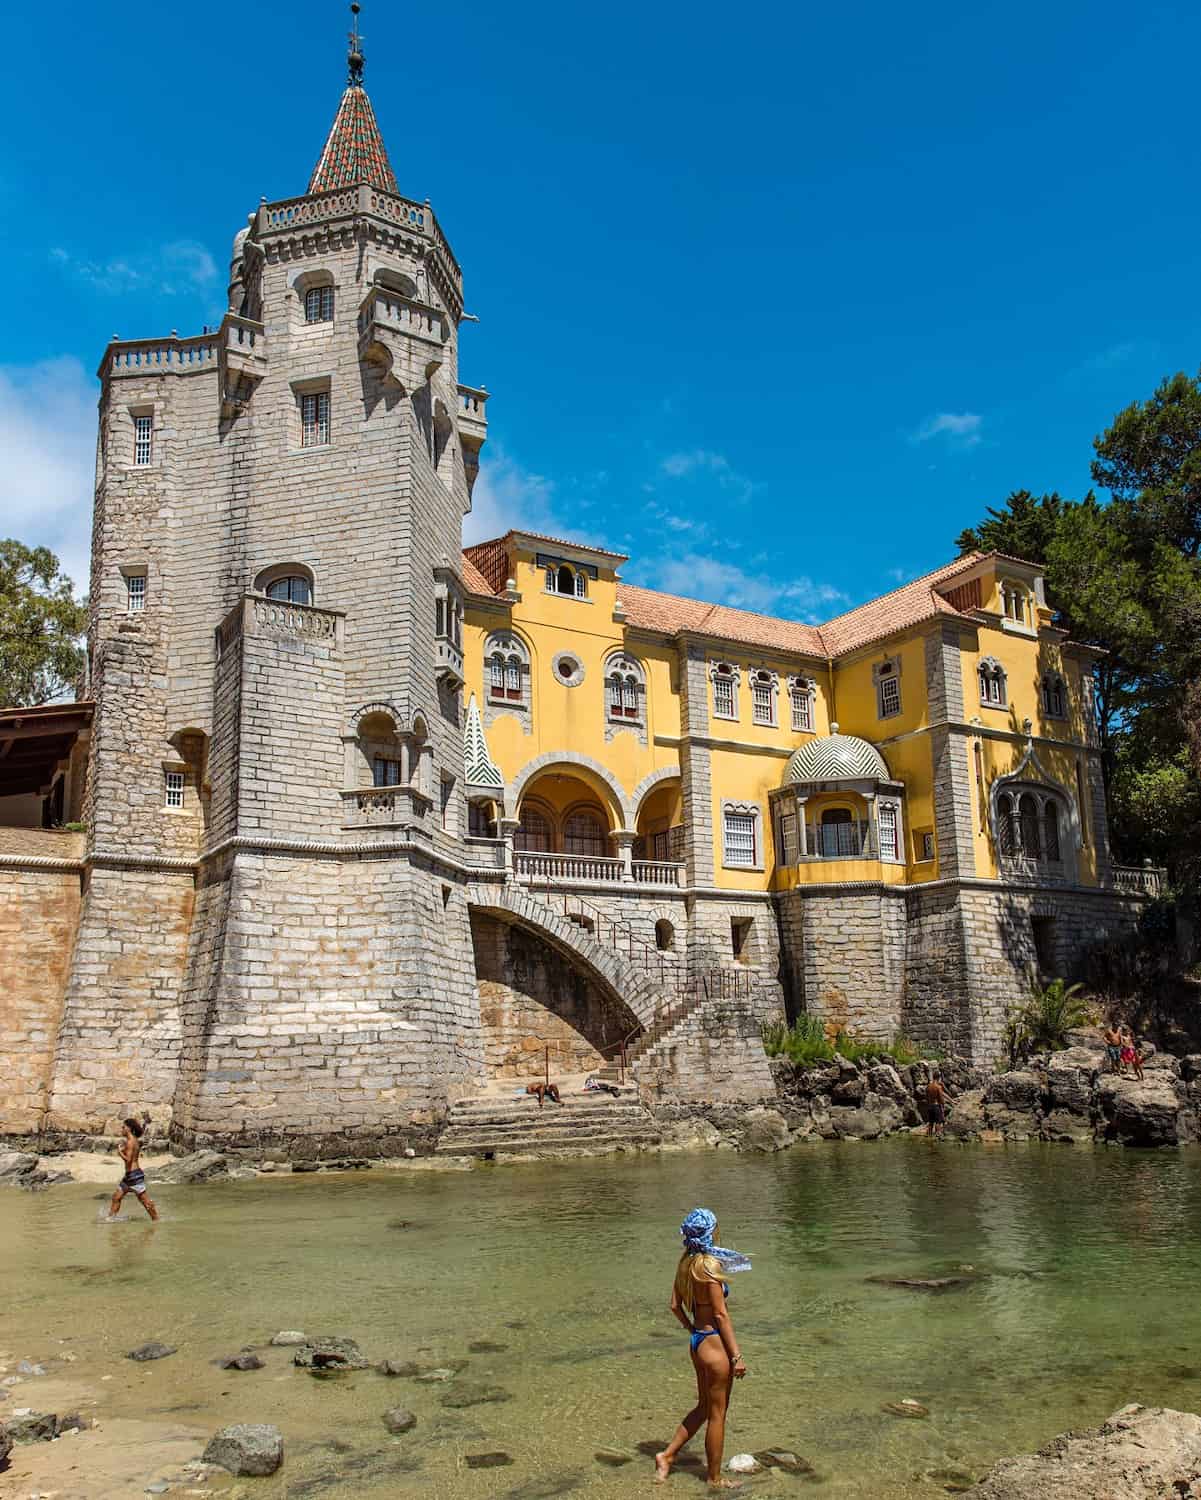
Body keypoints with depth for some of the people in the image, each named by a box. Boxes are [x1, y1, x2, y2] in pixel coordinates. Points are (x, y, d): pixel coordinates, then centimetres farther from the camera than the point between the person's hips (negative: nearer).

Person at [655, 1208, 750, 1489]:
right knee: (717, 1414, 9)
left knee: (704, 1407, 24)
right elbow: (720, 1315, -19)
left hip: (697, 1341, 8)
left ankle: (667, 1455, 25)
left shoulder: (685, 1263, 2)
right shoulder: (709, 1266, -22)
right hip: (715, 1342, -8)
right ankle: (715, 1479, 23)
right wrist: (736, 1355, -13)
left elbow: (675, 1306, 10)